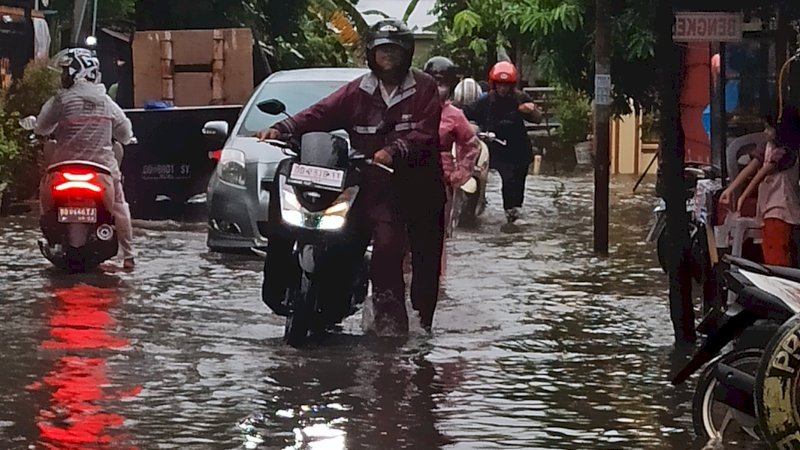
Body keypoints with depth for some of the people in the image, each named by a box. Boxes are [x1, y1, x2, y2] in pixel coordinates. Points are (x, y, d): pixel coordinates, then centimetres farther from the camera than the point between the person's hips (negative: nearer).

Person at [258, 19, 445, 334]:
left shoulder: (424, 88, 0)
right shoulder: (358, 92, 7)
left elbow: (426, 132, -12)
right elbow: (320, 113, -3)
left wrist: (395, 151, -29)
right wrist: (282, 129, -17)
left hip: (420, 181, 0)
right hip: (379, 184, 0)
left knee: (427, 254, 8)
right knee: (387, 246, -18)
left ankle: (424, 318, 21)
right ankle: (388, 316, -13)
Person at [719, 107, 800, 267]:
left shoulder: (785, 152, -14)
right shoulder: (768, 148, 13)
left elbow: (761, 174, -15)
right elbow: (750, 169, 5)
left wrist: (743, 197, -16)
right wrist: (730, 190, -3)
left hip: (780, 210, -9)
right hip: (768, 208, 9)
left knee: (777, 258, -16)